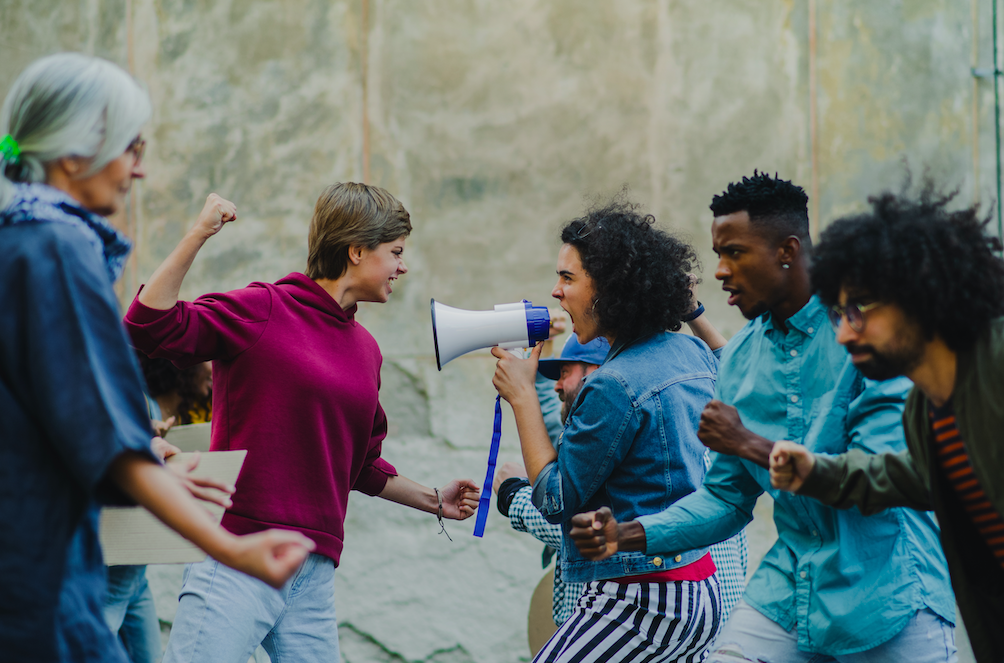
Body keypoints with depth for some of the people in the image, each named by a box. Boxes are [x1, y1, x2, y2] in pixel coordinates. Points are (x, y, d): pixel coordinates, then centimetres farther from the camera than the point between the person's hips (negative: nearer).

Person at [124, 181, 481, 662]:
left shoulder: (366, 350, 18)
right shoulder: (262, 310, -3)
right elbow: (149, 328, -14)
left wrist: (432, 500, 32)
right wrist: (198, 234, -17)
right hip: (237, 562, -7)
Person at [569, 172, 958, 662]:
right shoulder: (739, 357, 7)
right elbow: (727, 496, 12)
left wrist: (751, 444, -17)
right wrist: (629, 535, -3)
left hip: (890, 595, -5)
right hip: (788, 586, 5)